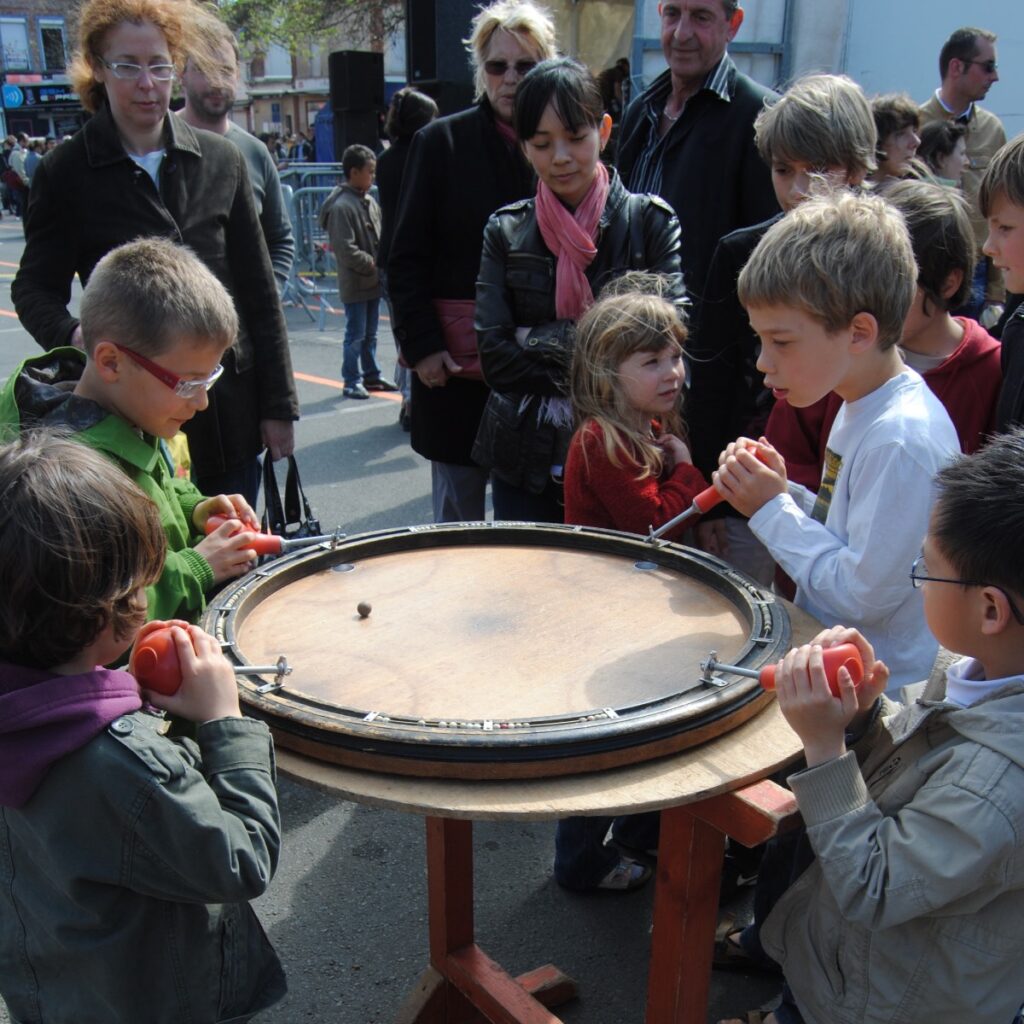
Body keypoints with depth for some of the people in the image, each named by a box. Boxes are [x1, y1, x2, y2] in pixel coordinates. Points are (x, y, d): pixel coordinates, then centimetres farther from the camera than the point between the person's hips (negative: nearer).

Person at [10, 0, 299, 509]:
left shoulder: (222, 161, 5)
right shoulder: (66, 173, -1)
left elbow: (258, 291, 6)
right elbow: (35, 287, 3)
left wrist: (277, 405, 4)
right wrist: (70, 333, -21)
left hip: (230, 415, 2)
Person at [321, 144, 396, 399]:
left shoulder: (370, 201, 10)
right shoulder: (341, 206, -17)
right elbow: (346, 249, -21)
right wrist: (372, 264, -16)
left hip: (373, 281, 8)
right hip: (355, 284, -8)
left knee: (370, 333, 17)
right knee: (356, 335, -1)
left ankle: (371, 375, 28)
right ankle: (352, 381, 9)